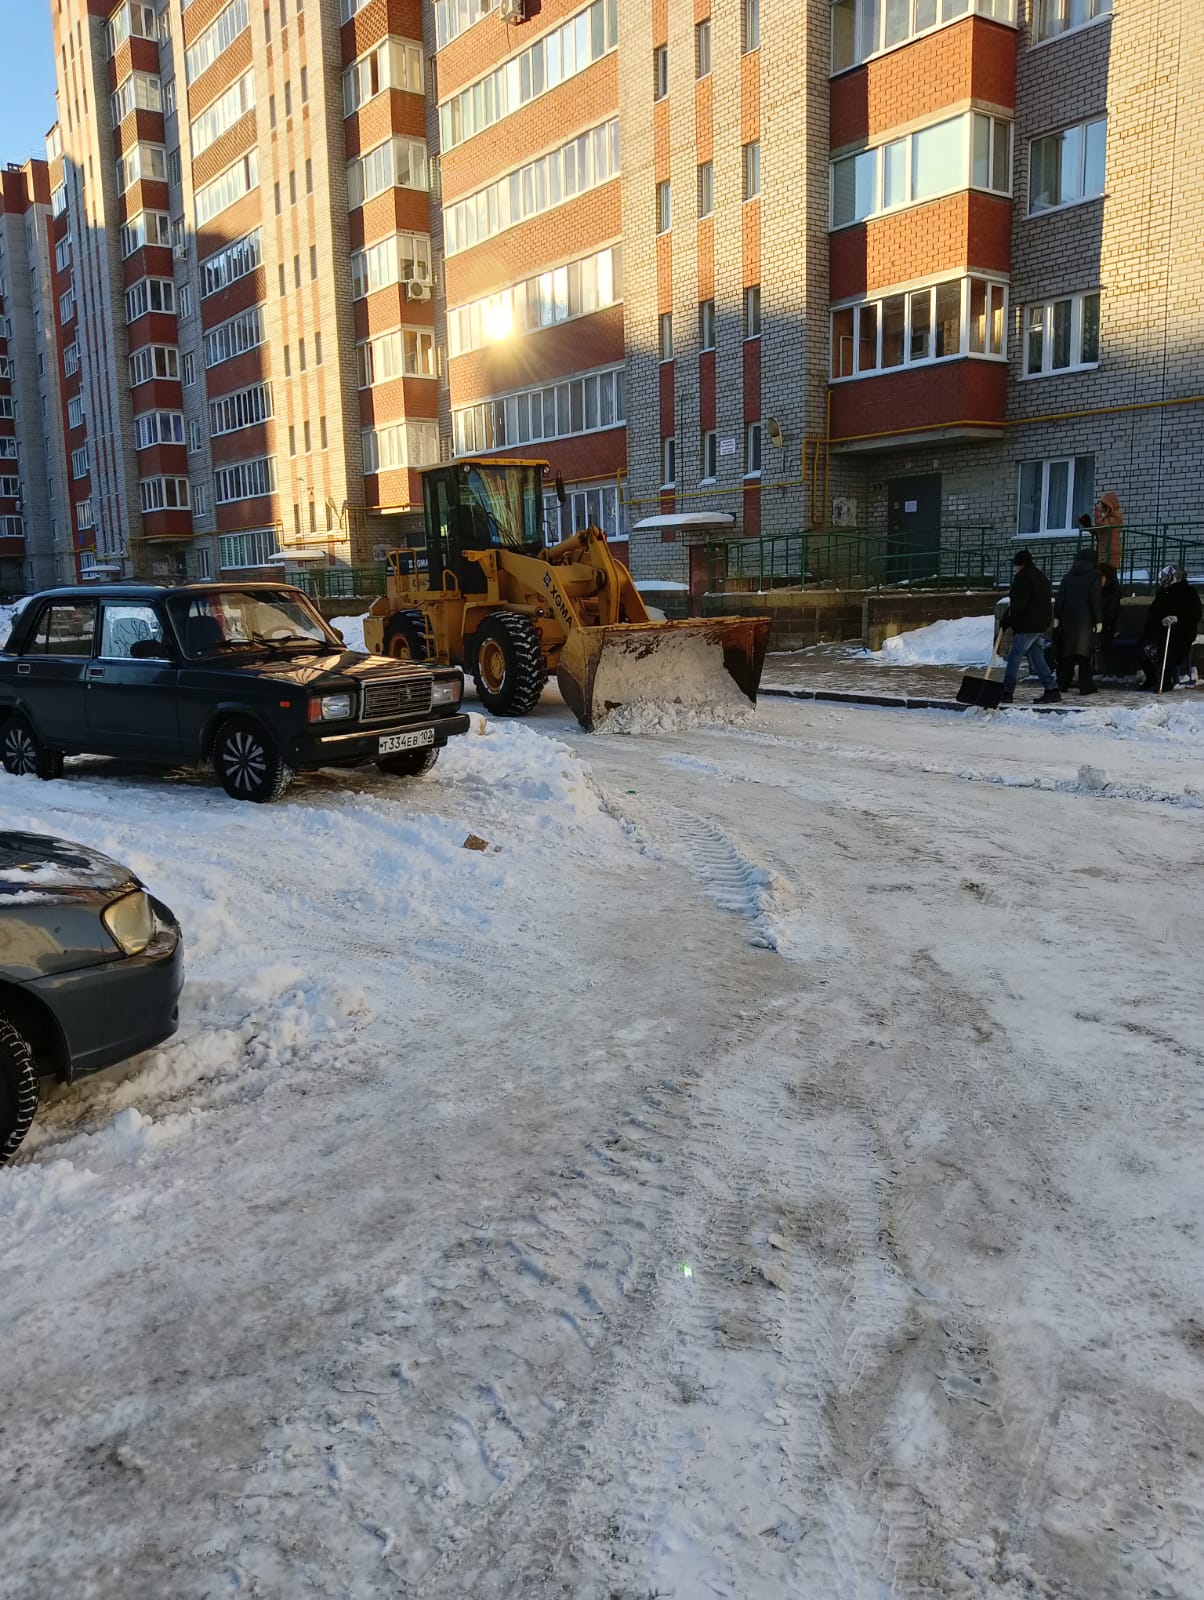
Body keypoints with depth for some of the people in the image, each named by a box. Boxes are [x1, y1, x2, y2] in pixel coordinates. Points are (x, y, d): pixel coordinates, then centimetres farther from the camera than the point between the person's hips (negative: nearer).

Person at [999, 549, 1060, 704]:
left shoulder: (1023, 578, -11)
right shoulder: (1041, 576, 19)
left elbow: (1017, 605, -19)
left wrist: (1005, 621, -11)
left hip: (1027, 627, -10)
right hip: (1041, 625, 10)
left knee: (1014, 658, -6)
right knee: (1037, 658, 12)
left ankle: (1007, 693, -6)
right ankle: (1052, 690, 8)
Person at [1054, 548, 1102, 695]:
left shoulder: (1068, 577, 10)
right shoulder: (1094, 577, -3)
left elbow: (1060, 598, 7)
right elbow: (1096, 600, -9)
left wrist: (1057, 617, 9)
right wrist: (1098, 621, -7)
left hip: (1068, 618, 4)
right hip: (1085, 620, -4)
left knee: (1066, 650, 10)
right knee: (1084, 651, -3)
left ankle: (1063, 684, 13)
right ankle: (1085, 686, -6)